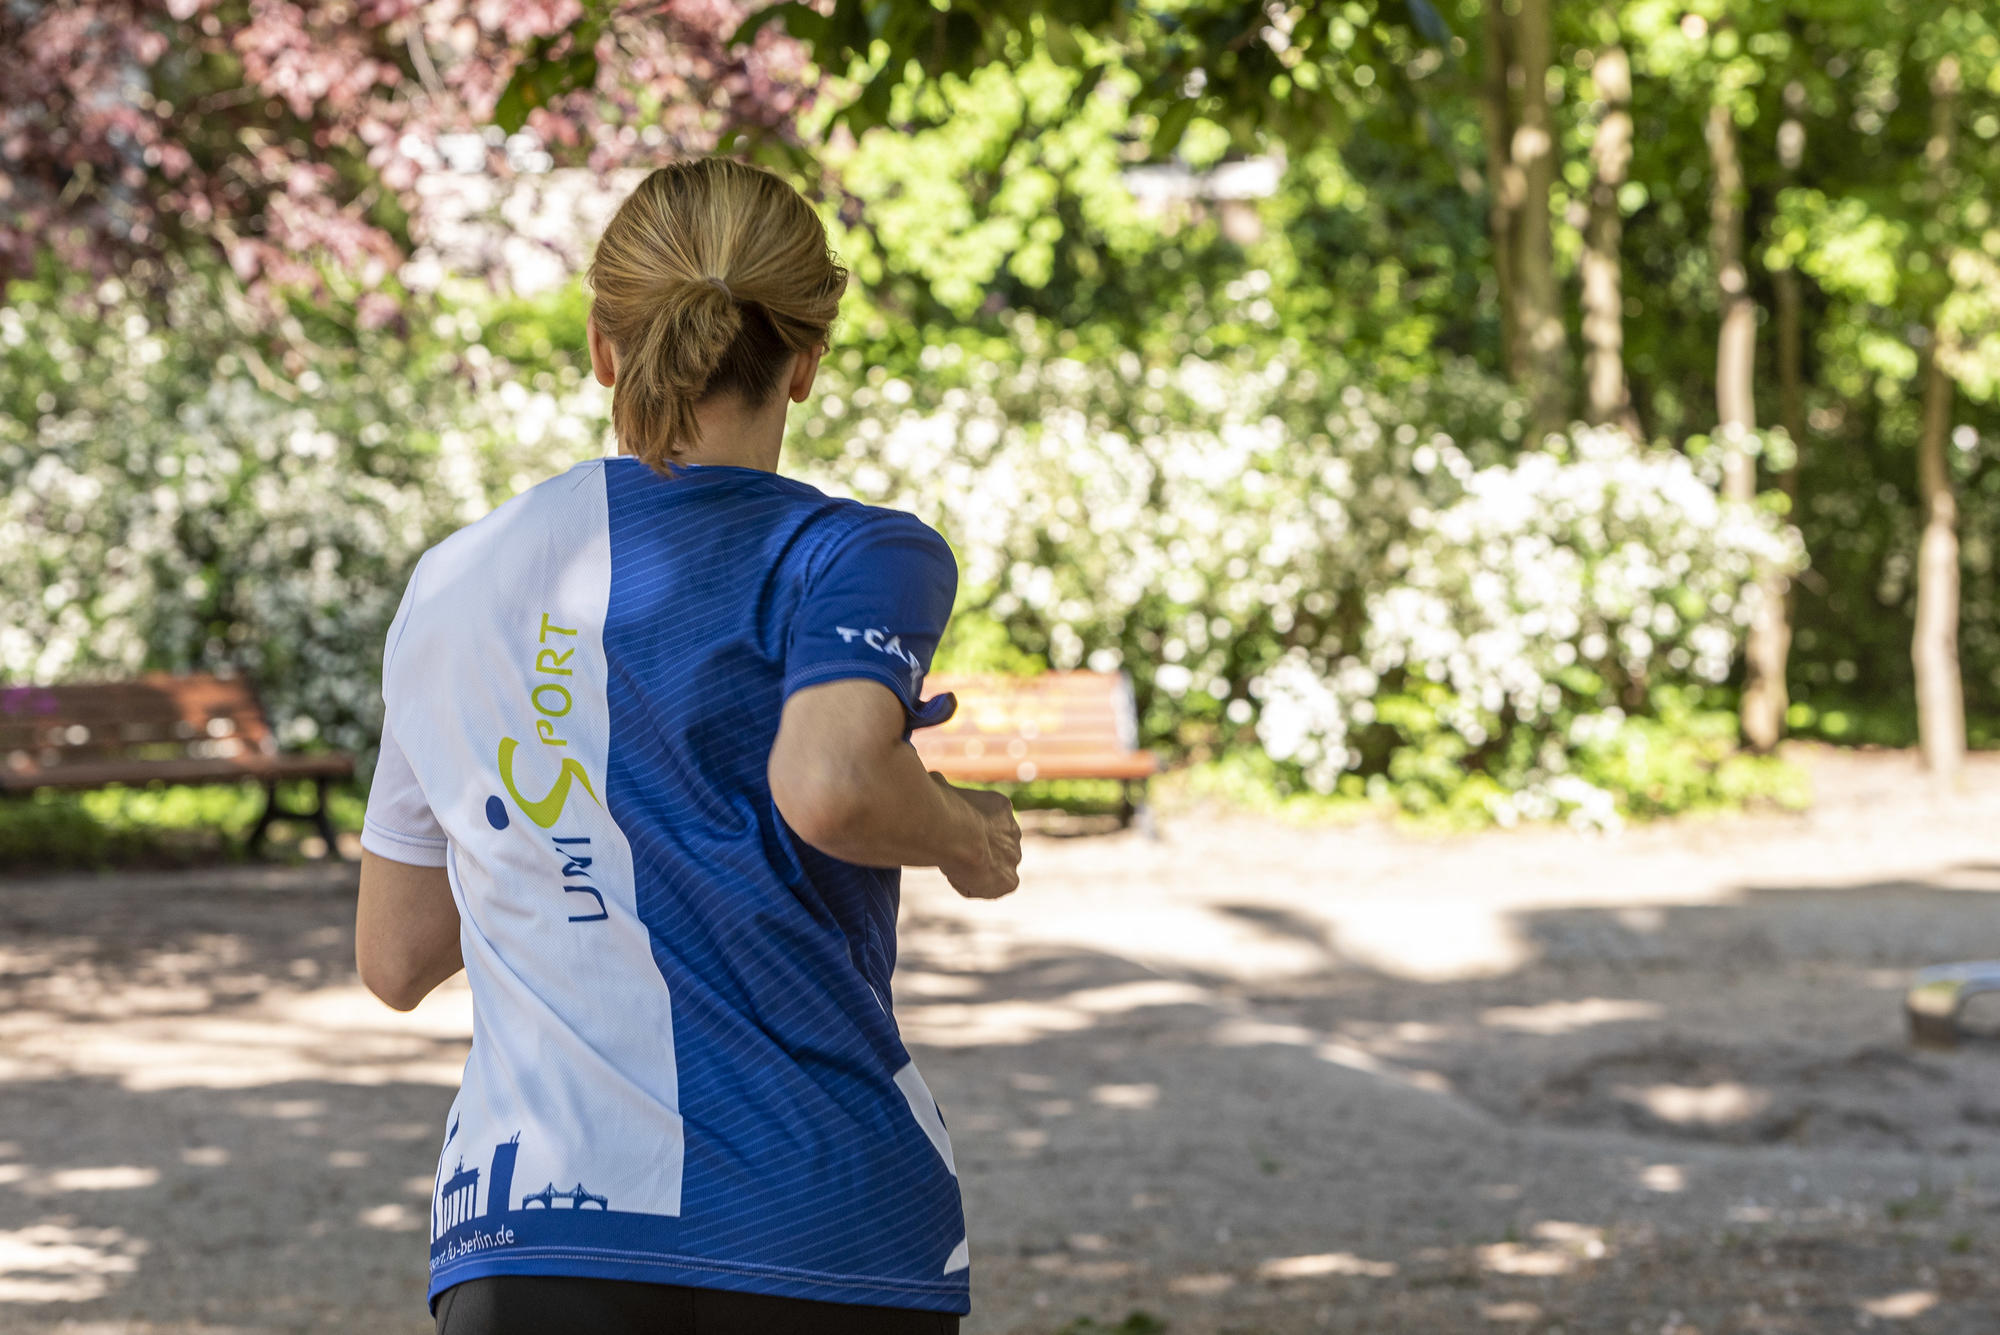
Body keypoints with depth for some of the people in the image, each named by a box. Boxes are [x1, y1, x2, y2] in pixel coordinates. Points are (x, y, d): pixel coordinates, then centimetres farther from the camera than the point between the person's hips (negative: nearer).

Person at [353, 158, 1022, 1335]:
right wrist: (967, 836, -1)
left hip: (530, 1240, 3)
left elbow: (396, 960, 18)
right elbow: (830, 787, -21)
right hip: (830, 1226, -2)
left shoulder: (449, 587, 13)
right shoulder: (855, 559, 0)